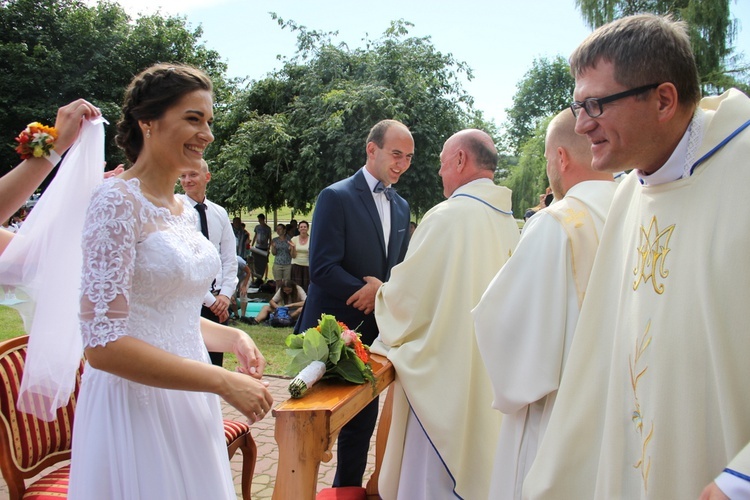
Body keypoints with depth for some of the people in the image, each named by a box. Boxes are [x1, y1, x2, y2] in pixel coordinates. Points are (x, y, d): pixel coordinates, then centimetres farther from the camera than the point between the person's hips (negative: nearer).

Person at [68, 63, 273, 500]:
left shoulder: (185, 210, 7)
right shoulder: (118, 202, -16)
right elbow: (103, 344, -21)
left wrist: (231, 336, 0)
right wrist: (224, 382, -20)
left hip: (187, 399, 8)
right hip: (138, 403, -8)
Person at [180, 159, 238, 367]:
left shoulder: (220, 214, 8)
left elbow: (230, 258, 8)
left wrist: (225, 295, -6)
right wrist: (209, 299, -13)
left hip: (218, 301, 5)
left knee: (215, 359, 11)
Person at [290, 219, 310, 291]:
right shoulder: (294, 239, 2)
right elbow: (293, 256, 0)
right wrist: (293, 247, -16)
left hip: (307, 266, 0)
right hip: (296, 265, 0)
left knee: (306, 287, -4)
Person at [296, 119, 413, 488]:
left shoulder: (401, 207, 11)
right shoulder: (336, 197, -10)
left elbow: (398, 269, 14)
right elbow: (322, 268, -18)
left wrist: (381, 291, -8)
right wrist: (369, 291, -15)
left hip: (375, 332, 6)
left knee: (362, 423, 15)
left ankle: (348, 488, 30)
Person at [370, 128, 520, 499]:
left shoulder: (449, 215, -18)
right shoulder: (507, 221, 5)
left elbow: (406, 294, -13)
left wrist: (381, 295, 9)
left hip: (446, 369, -8)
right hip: (488, 371, 8)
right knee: (478, 465, 20)